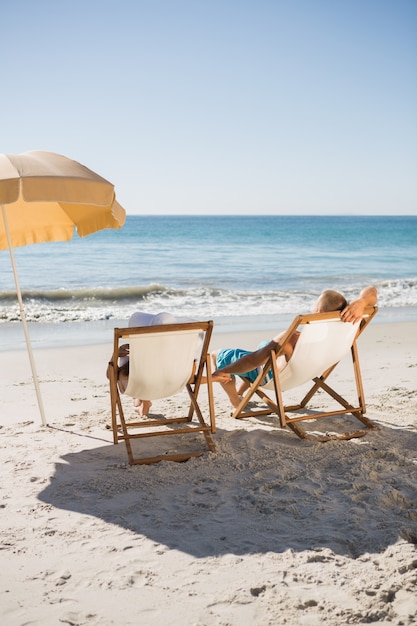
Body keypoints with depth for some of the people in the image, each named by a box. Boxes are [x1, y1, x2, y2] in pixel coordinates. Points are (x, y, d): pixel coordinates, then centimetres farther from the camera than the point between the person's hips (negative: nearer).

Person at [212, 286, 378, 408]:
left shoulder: (293, 339, -47)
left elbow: (252, 361, -43)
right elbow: (371, 291, -24)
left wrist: (222, 372, -32)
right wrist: (361, 302, -47)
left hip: (269, 376, -6)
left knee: (218, 354, 15)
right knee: (262, 345, 38)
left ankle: (235, 400, 33)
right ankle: (239, 390, 54)